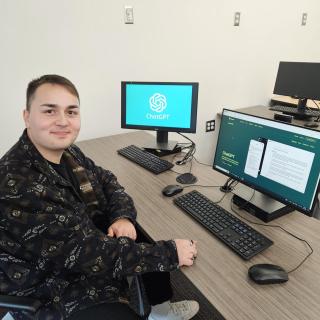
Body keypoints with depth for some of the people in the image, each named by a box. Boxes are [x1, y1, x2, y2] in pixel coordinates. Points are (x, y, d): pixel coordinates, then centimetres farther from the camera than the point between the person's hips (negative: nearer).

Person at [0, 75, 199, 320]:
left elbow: (106, 180, 5)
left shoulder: (67, 152, -7)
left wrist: (123, 217, -16)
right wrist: (170, 253, -27)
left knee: (148, 237, 3)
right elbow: (90, 252, -33)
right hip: (56, 295, -7)